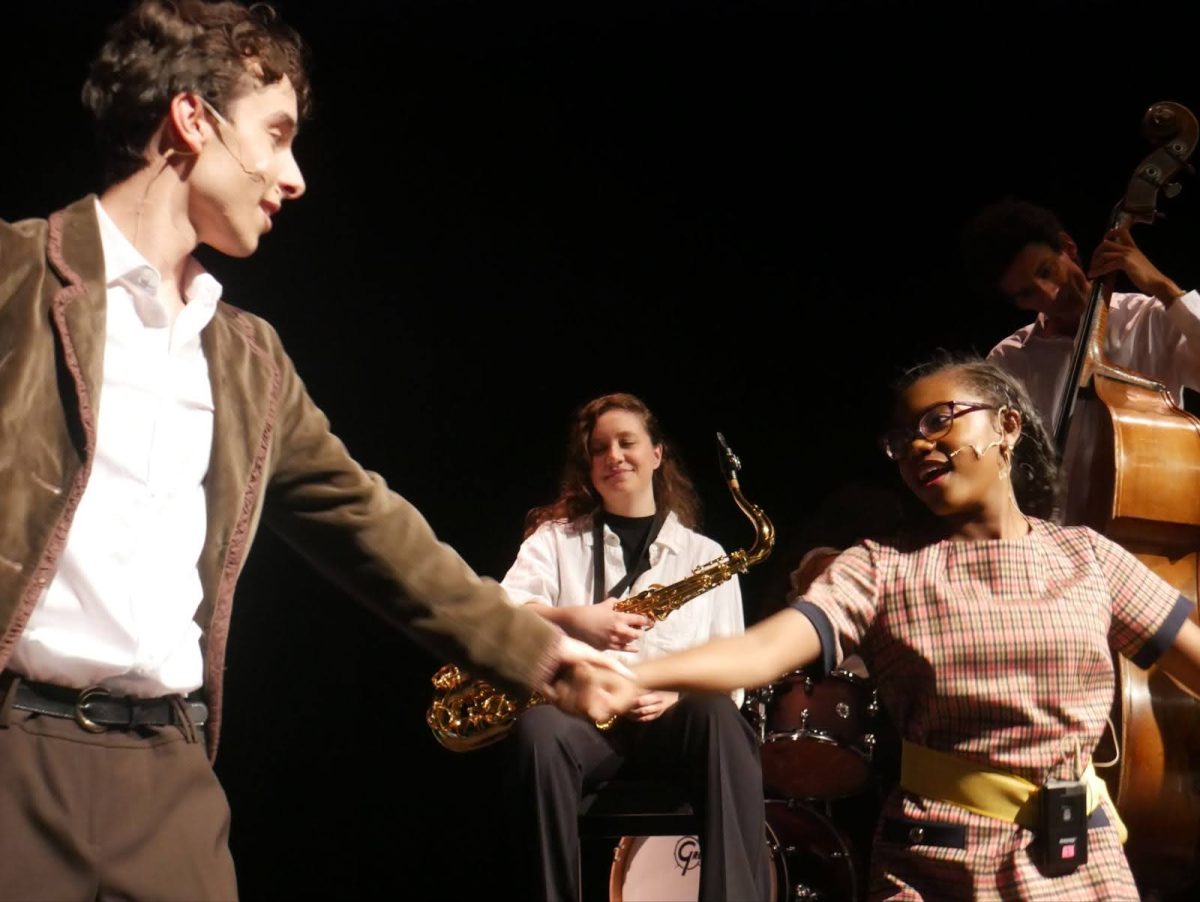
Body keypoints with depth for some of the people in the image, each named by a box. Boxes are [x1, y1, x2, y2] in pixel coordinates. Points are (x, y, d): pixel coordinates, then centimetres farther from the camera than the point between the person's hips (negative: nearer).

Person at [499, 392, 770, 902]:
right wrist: (573, 620, -24)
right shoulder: (555, 538, 16)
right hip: (577, 711, 0)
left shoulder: (705, 555, 17)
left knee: (720, 720, -36)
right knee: (538, 732, -37)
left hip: (670, 719, 1)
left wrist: (680, 689, -14)